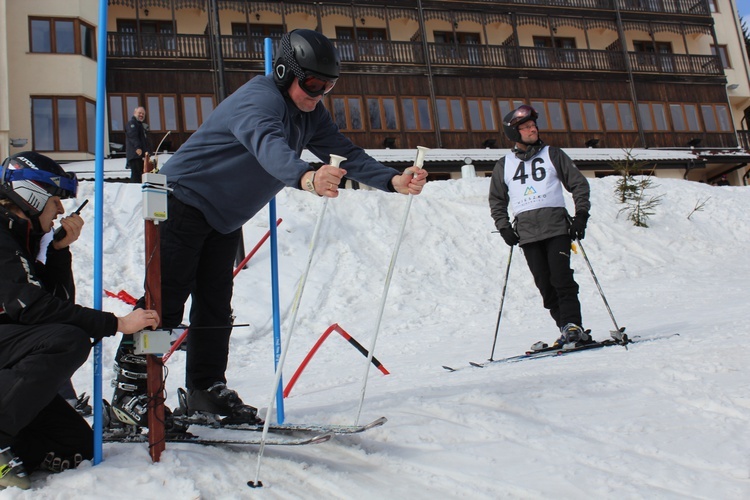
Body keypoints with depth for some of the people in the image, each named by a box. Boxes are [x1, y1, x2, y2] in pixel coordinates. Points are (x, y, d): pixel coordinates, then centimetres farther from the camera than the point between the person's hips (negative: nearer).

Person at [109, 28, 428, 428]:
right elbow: (269, 146, -47)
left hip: (225, 218, 8)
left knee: (215, 306, 9)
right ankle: (131, 387, 6)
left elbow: (344, 152, -8)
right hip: (186, 200, -8)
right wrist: (307, 178, -67)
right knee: (165, 301, -6)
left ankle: (207, 390, 16)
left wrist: (393, 180, -23)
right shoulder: (259, 99, -26)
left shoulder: (310, 113, 1)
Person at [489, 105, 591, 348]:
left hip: (556, 226, -2)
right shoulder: (503, 165, 14)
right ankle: (566, 328, 3)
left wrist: (581, 215, 1)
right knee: (544, 284, -2)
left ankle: (573, 325, -11)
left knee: (561, 278, -13)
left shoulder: (552, 154, 10)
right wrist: (504, 227, 8)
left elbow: (579, 183, 12)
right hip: (527, 232, 2)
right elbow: (497, 200, 21)